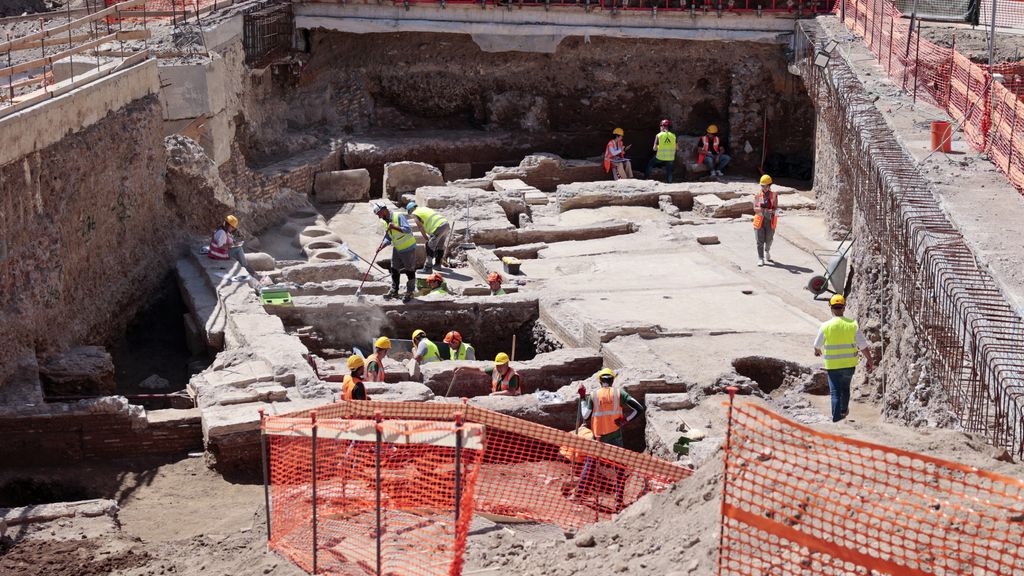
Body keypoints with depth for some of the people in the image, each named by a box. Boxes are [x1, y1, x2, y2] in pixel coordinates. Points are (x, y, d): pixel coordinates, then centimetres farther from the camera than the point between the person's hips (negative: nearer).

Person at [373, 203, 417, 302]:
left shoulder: (399, 216, -21)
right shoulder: (386, 222, 4)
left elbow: (408, 230, -30)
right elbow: (388, 238, 7)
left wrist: (394, 227, -34)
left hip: (408, 248, -8)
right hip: (397, 249, 8)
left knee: (410, 271, 2)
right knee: (394, 270, 12)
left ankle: (409, 293, 12)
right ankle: (394, 291, 23)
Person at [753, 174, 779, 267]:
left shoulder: (773, 195, 0)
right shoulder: (758, 195, -1)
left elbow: (776, 208, -3)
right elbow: (755, 208, -2)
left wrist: (773, 211, -26)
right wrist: (760, 209, -24)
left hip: (770, 220, 1)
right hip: (760, 220, -1)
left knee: (769, 240, 12)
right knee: (760, 241, -1)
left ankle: (767, 255, 38)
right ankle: (760, 259, 5)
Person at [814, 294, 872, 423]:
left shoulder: (825, 326, -11)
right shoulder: (853, 325, -8)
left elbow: (817, 345, 4)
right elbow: (863, 345, -5)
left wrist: (817, 351, 27)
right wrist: (868, 360, 8)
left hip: (832, 365, -2)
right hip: (849, 364, 2)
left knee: (835, 392, 3)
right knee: (845, 387, 24)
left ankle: (836, 417, -2)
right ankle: (844, 411, 41)